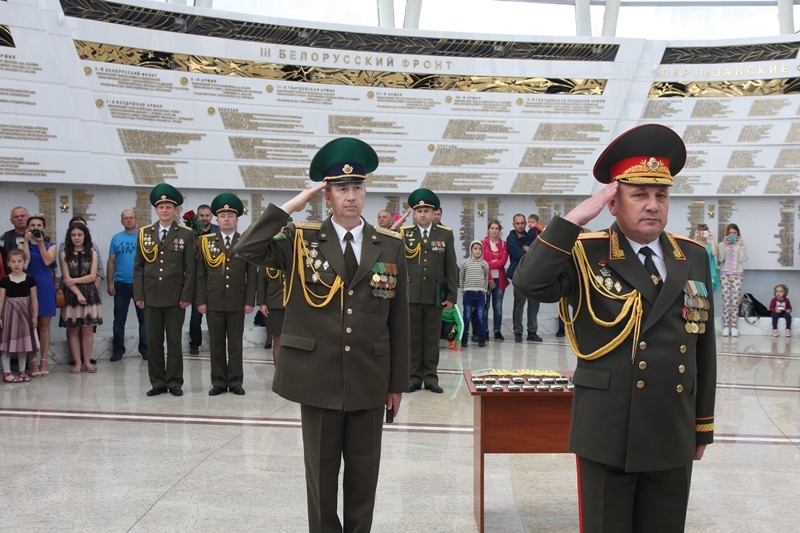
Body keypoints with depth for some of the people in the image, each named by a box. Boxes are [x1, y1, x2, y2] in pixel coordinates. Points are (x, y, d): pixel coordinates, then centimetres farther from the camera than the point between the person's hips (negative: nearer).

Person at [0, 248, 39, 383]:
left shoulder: (30, 279, -1)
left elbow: (34, 299, 3)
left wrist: (35, 316, 0)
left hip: (24, 313, 2)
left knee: (24, 342, 9)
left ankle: (22, 371, 20)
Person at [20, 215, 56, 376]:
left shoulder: (51, 245, 10)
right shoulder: (22, 244, 7)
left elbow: (47, 261, -7)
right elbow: (25, 260, -12)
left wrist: (41, 242, -9)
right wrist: (26, 240, -11)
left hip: (46, 287, 1)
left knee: (44, 325, 3)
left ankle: (44, 361, 7)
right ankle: (32, 362, 1)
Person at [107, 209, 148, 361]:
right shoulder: (116, 238, 6)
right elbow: (111, 262, 7)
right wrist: (110, 283, 1)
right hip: (121, 284, 2)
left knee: (144, 319, 4)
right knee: (119, 320, 8)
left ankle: (145, 349, 11)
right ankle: (118, 350, 17)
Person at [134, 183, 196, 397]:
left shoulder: (186, 234, 2)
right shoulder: (144, 233, 8)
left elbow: (190, 268, -1)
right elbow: (138, 267, 7)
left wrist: (186, 296, -8)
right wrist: (138, 295, 0)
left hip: (175, 298, -2)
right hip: (151, 297, 2)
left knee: (174, 342, 4)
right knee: (153, 342, 6)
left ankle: (174, 382, 12)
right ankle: (157, 382, 14)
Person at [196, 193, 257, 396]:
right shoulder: (205, 242, 7)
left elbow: (251, 275, 2)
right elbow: (200, 274, 4)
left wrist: (249, 301, -5)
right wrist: (200, 300, -3)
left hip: (237, 302, -1)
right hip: (213, 301, 1)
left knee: (236, 344, 5)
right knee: (216, 344, 6)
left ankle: (235, 382, 12)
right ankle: (218, 382, 13)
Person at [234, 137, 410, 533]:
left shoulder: (390, 245, 3)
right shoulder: (301, 240, 0)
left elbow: (398, 319, 4)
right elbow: (247, 249, -17)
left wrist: (397, 382, 4)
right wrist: (291, 207, -13)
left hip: (370, 380, 2)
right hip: (318, 378, -1)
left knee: (364, 470, 12)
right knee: (321, 470, 11)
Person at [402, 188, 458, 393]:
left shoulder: (446, 234, 4)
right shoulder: (404, 233, 3)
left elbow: (451, 267, 3)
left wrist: (451, 296, -1)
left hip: (435, 295, 0)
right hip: (411, 294, 0)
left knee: (432, 337, 7)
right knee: (413, 337, 6)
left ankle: (430, 377, 14)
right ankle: (414, 376, 14)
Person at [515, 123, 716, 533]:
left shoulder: (694, 258, 6)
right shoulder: (586, 255, -7)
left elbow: (704, 346, 10)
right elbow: (529, 283, -26)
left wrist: (703, 426, 12)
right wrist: (575, 217, -24)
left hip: (673, 438, 4)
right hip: (606, 434, -4)